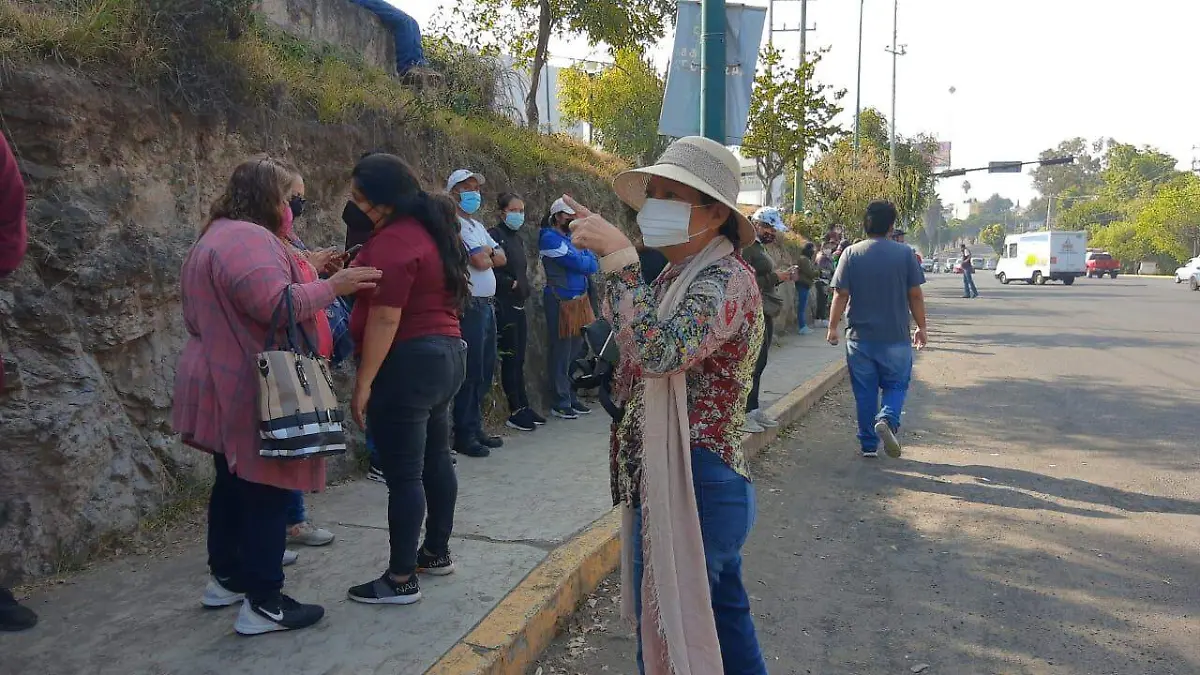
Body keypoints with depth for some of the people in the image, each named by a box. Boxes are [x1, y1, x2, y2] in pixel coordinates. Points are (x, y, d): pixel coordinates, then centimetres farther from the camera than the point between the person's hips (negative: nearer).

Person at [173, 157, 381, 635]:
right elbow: (274, 304, -29)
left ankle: (226, 577, 31)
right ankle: (263, 603, 0)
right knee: (265, 489, -6)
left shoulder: (218, 236, 19)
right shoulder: (248, 239, -18)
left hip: (225, 387, 11)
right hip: (250, 392, -11)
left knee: (235, 481, 19)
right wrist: (331, 287, -21)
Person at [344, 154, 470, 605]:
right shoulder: (431, 229, 13)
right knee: (435, 461, 17)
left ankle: (401, 580, 5)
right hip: (446, 352, 10)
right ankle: (437, 552, 29)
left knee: (403, 475, -3)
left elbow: (385, 319, -22)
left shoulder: (394, 241, -17)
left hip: (408, 363, -10)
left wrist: (363, 383, -19)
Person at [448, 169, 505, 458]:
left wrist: (485, 252, -4)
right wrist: (486, 252, 4)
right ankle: (464, 435, 2)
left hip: (487, 304, 9)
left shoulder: (478, 226, 20)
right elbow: (480, 262, -17)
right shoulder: (455, 226, -9)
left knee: (485, 371, 12)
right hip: (471, 306, -9)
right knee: (472, 372, -6)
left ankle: (476, 429, 21)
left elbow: (501, 258, 14)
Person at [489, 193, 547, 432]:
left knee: (519, 359, 11)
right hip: (504, 305, -8)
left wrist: (524, 288, 11)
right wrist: (510, 283, -13)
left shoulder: (517, 238, 18)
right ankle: (516, 412, 2)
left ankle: (523, 408, 16)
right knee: (510, 359, -4)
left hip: (519, 305, 8)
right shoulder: (495, 235, -8)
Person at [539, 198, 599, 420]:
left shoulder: (571, 236, 15)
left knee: (576, 350, 14)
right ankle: (560, 404, 7)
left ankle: (572, 397, 25)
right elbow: (579, 264, -17)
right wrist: (588, 257, 2)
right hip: (562, 302, -8)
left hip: (580, 300, 8)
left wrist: (586, 262, -7)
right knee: (562, 354, -2)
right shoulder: (551, 239, -12)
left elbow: (593, 266, 13)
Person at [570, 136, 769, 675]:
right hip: (661, 481, 10)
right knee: (721, 615, 24)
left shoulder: (728, 279, -16)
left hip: (695, 487, -10)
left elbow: (658, 351, -32)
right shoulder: (678, 276, 13)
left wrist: (620, 256, -27)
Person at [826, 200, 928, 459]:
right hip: (896, 336, 0)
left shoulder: (852, 253, -4)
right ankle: (887, 419, -15)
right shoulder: (905, 253, -3)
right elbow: (915, 295, -1)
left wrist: (833, 327, 3)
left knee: (864, 391, 10)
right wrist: (921, 327, 10)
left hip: (860, 336, 1)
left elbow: (841, 294, -6)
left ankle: (869, 445, 15)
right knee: (896, 385, 13)